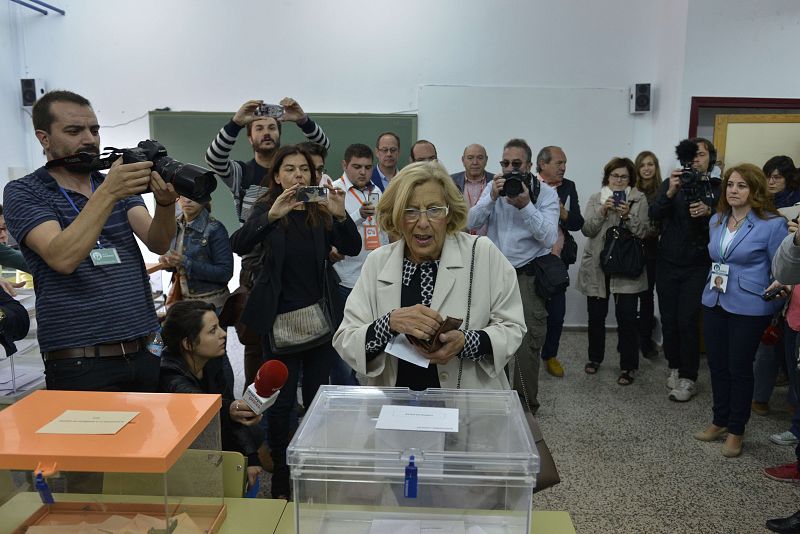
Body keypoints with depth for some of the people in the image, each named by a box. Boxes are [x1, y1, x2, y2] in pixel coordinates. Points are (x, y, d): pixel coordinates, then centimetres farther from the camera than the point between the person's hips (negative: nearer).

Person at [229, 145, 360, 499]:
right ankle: (279, 480, 21)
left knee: (317, 398, 11)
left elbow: (352, 248, -11)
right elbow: (238, 245, -19)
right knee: (281, 402, 3)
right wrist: (272, 215, -35)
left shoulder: (322, 211, 3)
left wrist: (340, 215, -30)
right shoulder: (267, 209, -2)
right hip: (280, 318, -2)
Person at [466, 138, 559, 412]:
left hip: (528, 276, -3)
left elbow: (549, 237, -14)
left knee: (527, 343, -1)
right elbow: (472, 223, -4)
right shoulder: (494, 187, 5)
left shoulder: (546, 193, -4)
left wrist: (525, 205, -22)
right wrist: (492, 198, -18)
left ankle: (526, 404, 15)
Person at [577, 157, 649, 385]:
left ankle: (628, 366, 7)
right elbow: (587, 230, -3)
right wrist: (603, 211, -16)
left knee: (627, 317, -5)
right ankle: (595, 357, 28)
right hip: (597, 266, 2)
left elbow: (643, 231, -4)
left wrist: (628, 216, -19)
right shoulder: (596, 199, 8)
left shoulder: (639, 200, 5)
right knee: (596, 315, 9)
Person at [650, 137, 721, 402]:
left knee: (687, 321, -6)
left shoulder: (718, 188, 3)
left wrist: (709, 212, -22)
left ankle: (688, 378, 5)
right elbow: (654, 216, -9)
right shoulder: (672, 183, 4)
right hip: (667, 263, 2)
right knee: (668, 319, 6)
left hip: (697, 266, -1)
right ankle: (674, 366, 26)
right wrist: (669, 193, -26)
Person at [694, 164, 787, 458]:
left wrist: (777, 285, -25)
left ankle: (736, 430, 22)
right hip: (714, 302, 5)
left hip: (748, 308, -5)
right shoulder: (717, 220, 7)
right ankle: (720, 421, 30)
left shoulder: (772, 224, -12)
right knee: (717, 365, 13)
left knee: (739, 368, 6)